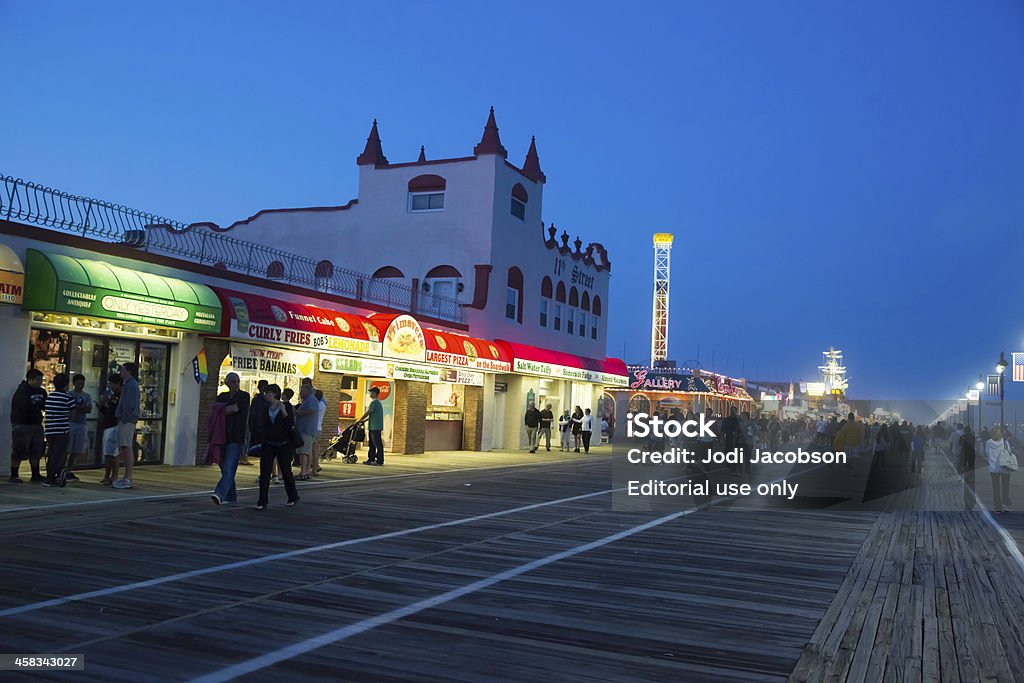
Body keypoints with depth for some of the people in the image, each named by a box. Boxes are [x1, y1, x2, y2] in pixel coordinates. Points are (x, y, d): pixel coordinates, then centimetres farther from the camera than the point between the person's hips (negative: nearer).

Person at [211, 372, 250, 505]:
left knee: (229, 468, -15)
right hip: (222, 437, 6)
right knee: (225, 468, 10)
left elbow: (233, 409, -12)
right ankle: (231, 496, 22)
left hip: (235, 438, -6)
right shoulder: (222, 397, 16)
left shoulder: (244, 396, -1)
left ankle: (220, 494, -27)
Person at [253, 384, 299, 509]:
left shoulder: (286, 407, -6)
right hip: (268, 444, 4)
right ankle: (262, 502, -5)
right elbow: (260, 426, 16)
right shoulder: (265, 410, 8)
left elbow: (291, 424, -17)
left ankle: (293, 497, 27)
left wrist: (283, 411, -25)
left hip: (283, 444, -4)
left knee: (286, 471, 6)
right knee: (264, 473, -6)